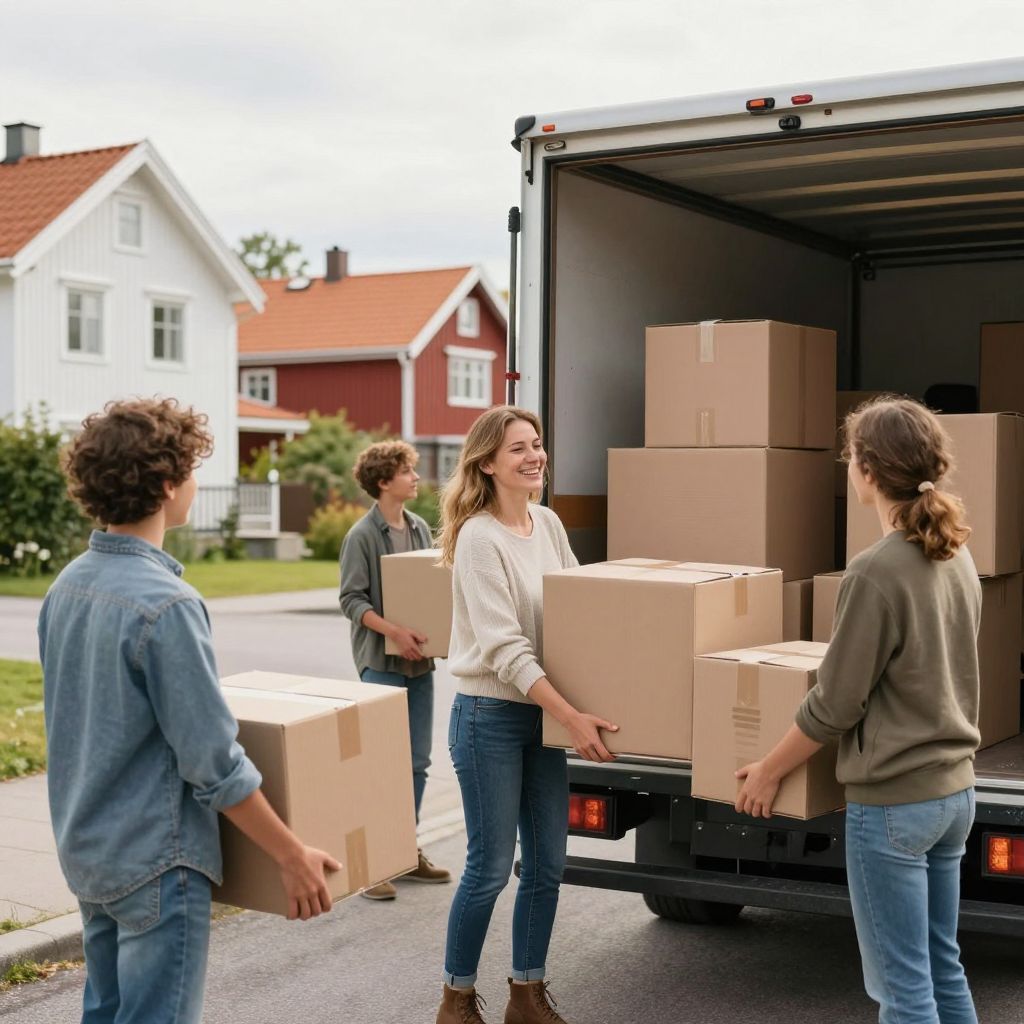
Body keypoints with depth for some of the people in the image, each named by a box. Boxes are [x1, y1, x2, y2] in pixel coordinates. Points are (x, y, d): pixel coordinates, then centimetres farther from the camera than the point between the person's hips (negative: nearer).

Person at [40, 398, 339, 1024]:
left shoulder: (68, 586, 2)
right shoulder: (163, 604, -23)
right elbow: (215, 765, -21)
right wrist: (292, 855, -11)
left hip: (86, 850, 8)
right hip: (155, 861, -8)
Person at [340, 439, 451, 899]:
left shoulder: (420, 528, 10)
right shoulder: (362, 536, -9)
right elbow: (352, 600, -12)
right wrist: (393, 630, -23)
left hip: (419, 660, 7)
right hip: (381, 662, -7)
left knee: (417, 761, 12)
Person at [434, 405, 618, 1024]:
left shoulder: (549, 524, 5)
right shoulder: (479, 537, -16)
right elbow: (504, 647, -21)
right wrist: (571, 716, -26)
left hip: (543, 712, 7)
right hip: (490, 716, -7)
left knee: (548, 863, 12)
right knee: (491, 868, 1)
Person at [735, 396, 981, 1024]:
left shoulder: (877, 572, -20)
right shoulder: (957, 556, 4)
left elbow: (835, 706, -15)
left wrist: (770, 771, -1)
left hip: (893, 801, -8)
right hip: (954, 789, 8)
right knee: (943, 969, 19)